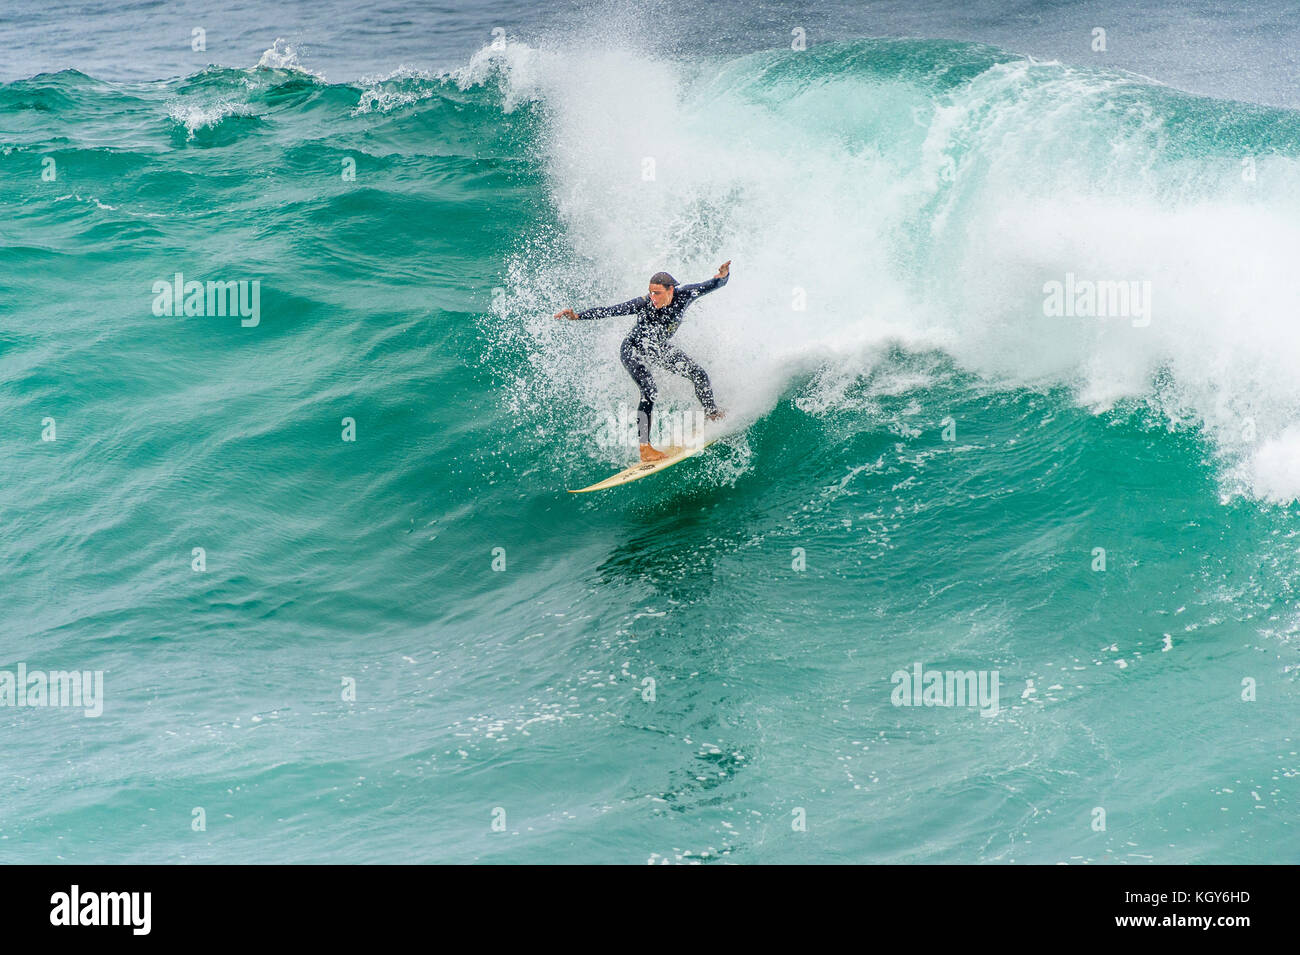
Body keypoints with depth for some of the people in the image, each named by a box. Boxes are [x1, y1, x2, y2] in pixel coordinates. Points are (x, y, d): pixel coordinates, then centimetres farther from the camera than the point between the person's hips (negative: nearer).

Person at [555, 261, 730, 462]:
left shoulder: (683, 296, -22)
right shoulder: (645, 304, -32)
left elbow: (712, 285, -20)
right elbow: (611, 311, -36)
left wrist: (723, 277, -43)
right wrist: (578, 316, -44)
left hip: (660, 349, 5)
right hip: (634, 351, -5)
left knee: (699, 375, 3)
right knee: (650, 392, -24)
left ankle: (712, 413, 32)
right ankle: (644, 447, -22)